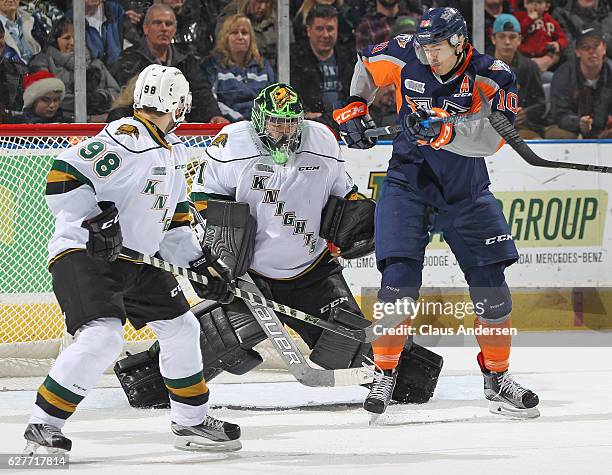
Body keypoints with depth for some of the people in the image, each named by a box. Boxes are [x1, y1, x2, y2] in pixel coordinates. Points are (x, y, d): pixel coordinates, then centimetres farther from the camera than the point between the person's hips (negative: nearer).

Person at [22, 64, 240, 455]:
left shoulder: (172, 154, 15)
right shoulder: (126, 138, -17)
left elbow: (174, 222, 24)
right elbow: (64, 174, -24)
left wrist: (204, 262, 16)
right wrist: (96, 218, -28)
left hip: (136, 260, 10)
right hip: (83, 255, -10)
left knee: (181, 328, 15)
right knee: (103, 336, -26)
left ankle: (192, 421, 32)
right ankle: (43, 426, -17)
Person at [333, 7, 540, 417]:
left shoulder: (491, 77, -15)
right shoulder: (405, 56, -8)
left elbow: (492, 137, -28)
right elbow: (366, 66, 13)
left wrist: (444, 131, -41)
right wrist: (355, 108, 1)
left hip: (466, 194, 0)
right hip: (408, 186, 0)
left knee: (491, 288, -2)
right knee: (400, 280, -15)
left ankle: (497, 377, 16)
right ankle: (385, 374, -1)